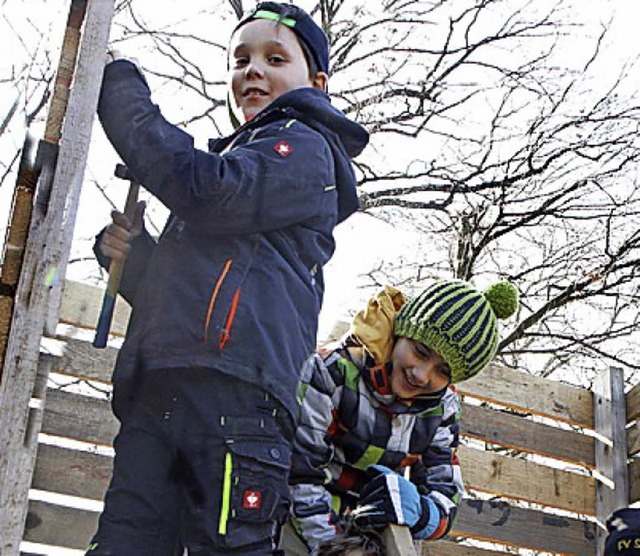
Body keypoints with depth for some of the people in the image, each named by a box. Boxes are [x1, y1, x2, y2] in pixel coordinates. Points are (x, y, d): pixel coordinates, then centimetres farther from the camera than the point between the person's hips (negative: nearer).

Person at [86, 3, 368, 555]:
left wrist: (121, 91, 1)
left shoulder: (304, 145, 10)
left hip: (232, 385, -8)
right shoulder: (229, 156, 36)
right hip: (155, 391, 8)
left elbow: (205, 191, -11)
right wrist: (130, 254, 12)